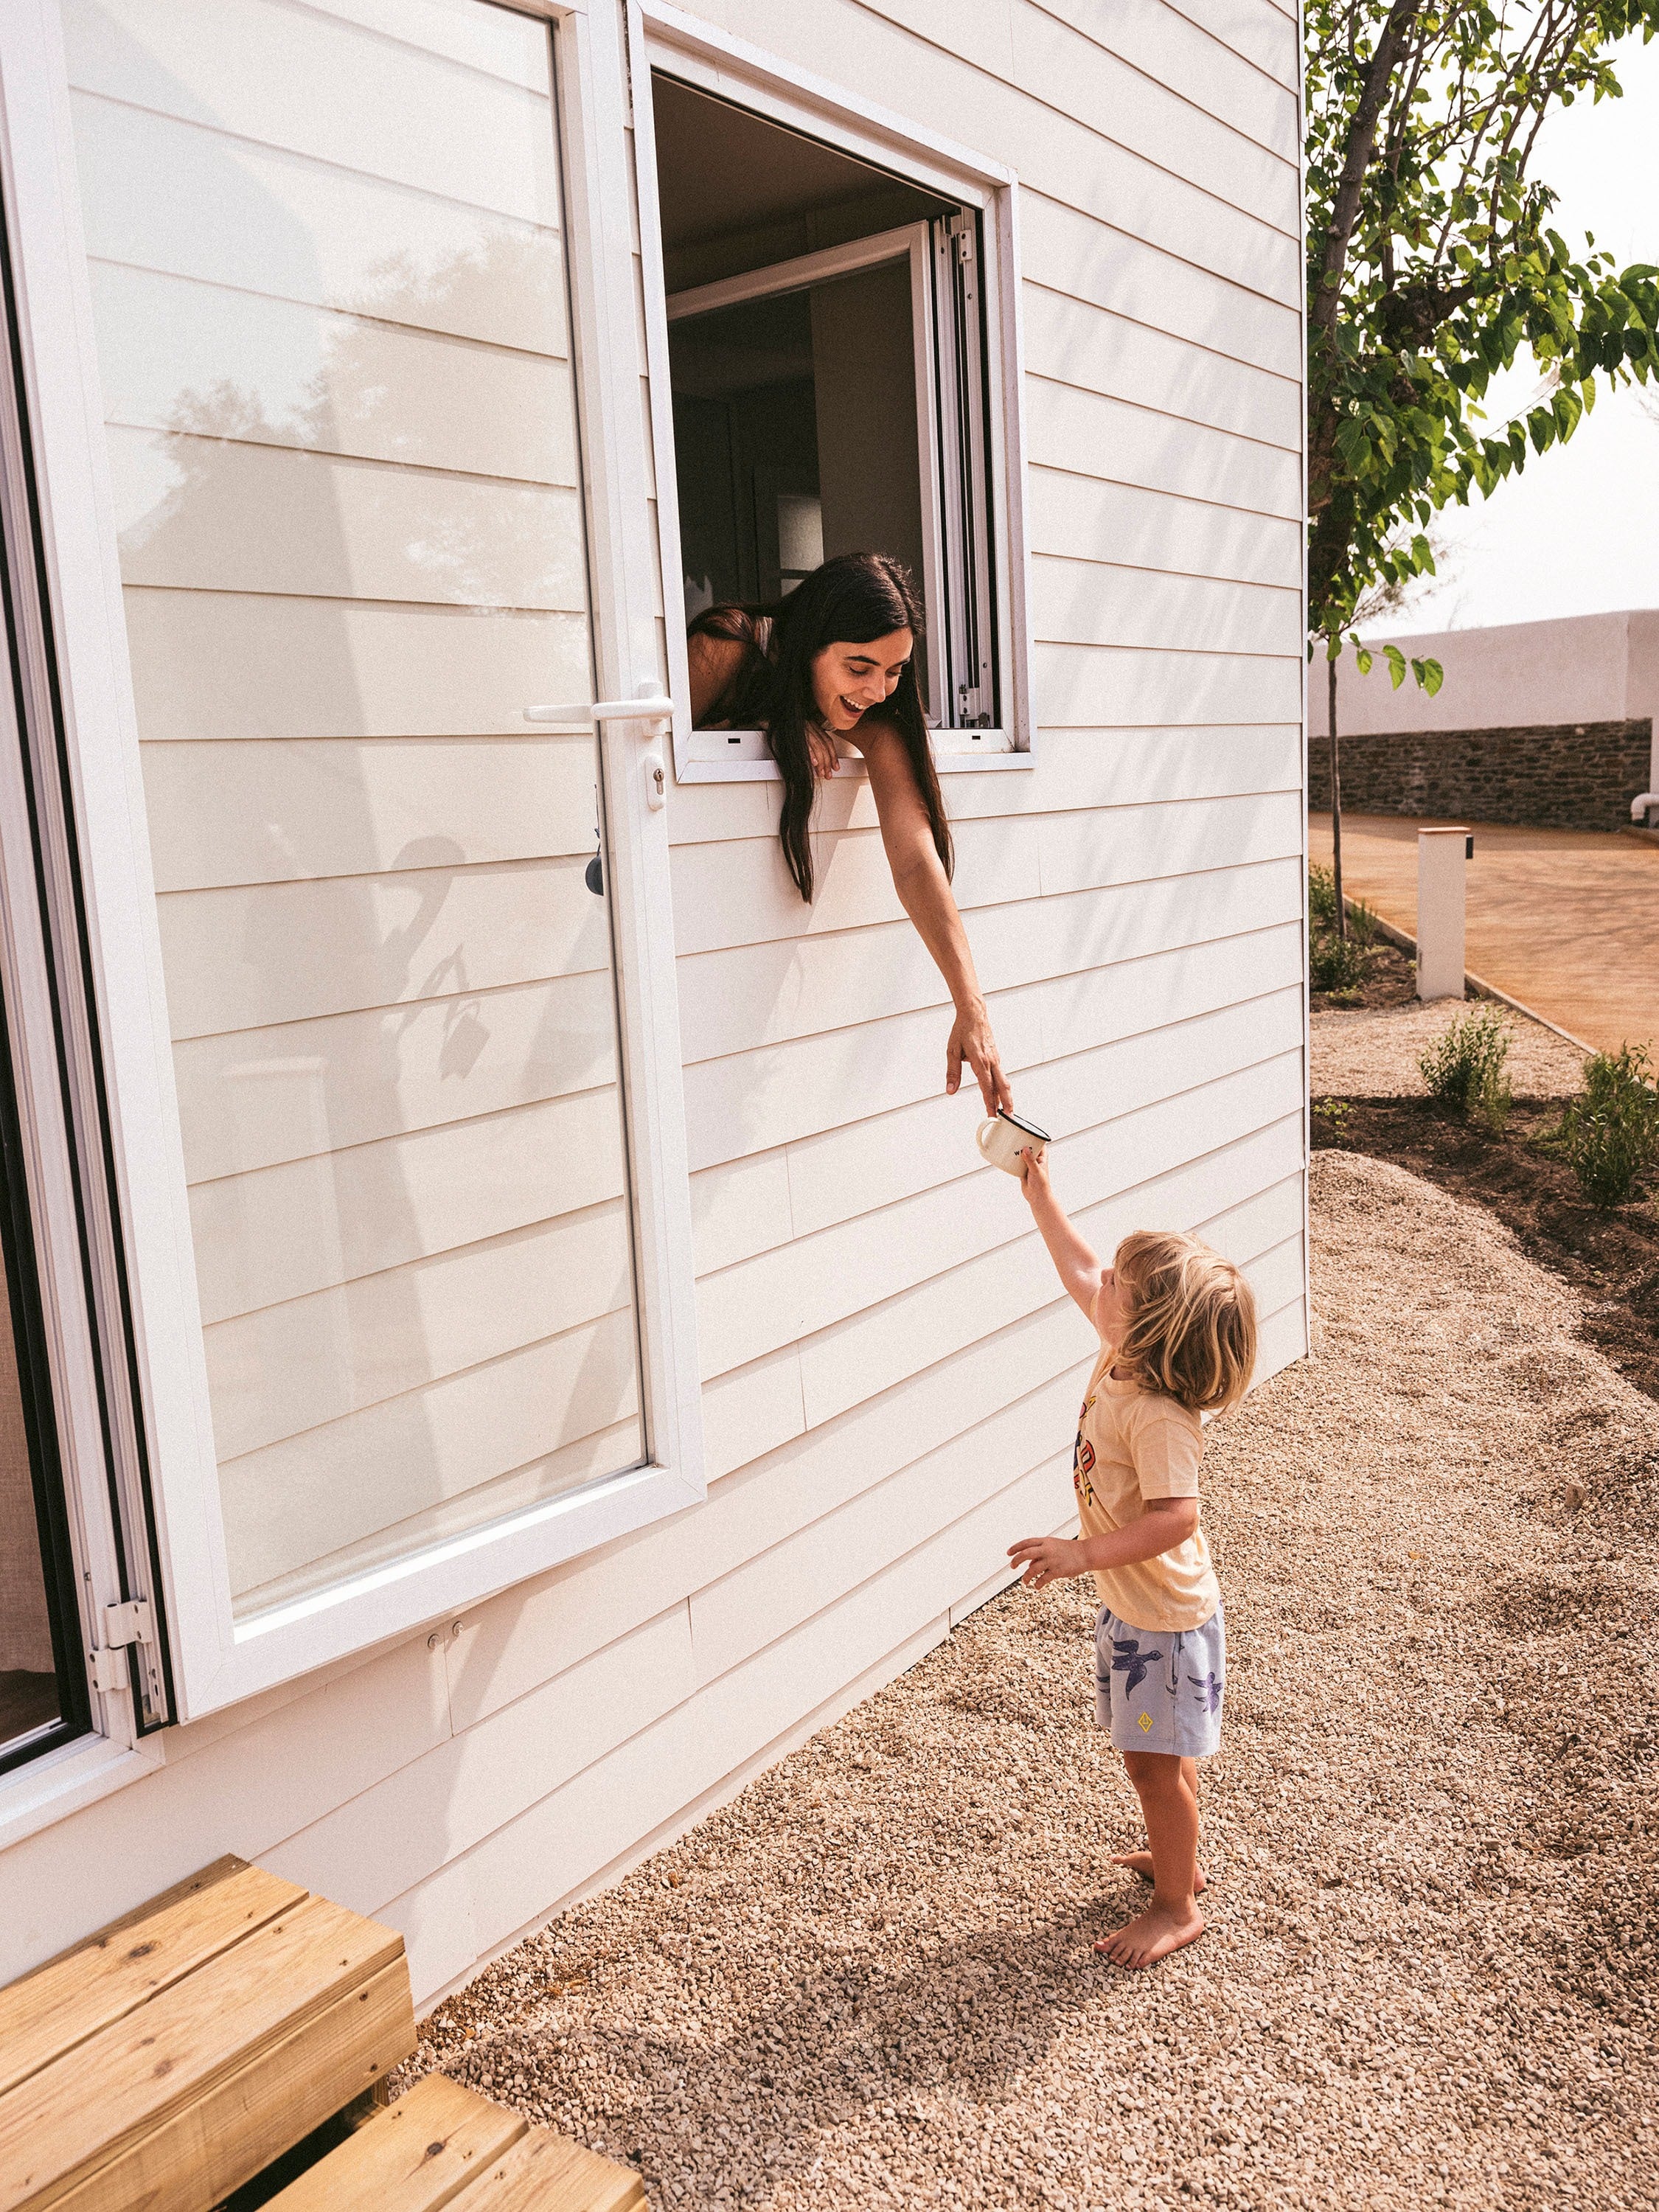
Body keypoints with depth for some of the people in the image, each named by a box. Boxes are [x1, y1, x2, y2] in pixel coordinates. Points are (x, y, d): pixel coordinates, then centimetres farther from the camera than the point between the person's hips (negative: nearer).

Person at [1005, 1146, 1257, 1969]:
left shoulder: (1159, 1419, -32)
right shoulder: (1123, 1356, -6)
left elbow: (1173, 1518, -38)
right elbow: (1079, 1276, 7)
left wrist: (1082, 1554, -40)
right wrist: (1041, 1197, 10)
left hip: (1166, 1618, -9)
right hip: (1129, 1603, 9)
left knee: (1155, 1762, 6)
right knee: (1162, 1757, 25)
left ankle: (1178, 1908, 24)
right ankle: (1178, 1857, 45)